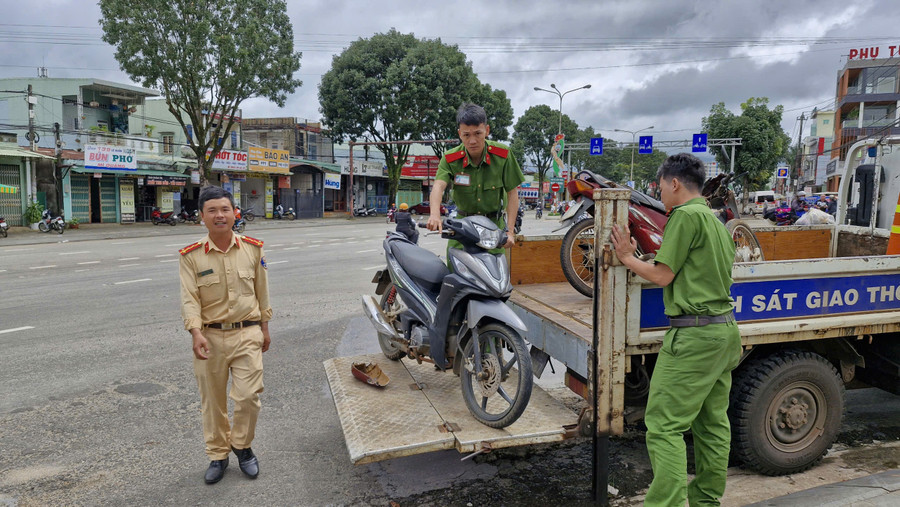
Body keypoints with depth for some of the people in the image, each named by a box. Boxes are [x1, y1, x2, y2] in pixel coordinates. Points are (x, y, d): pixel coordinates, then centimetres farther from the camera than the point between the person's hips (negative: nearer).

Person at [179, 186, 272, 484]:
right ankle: (218, 454, 32)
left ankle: (241, 445, 24)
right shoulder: (191, 256, -5)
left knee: (248, 396, -4)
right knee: (212, 401, 11)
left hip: (247, 334, 0)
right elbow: (189, 299, -10)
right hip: (210, 336, 0)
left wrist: (265, 327, 13)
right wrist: (196, 333, -25)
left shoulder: (253, 249, 0)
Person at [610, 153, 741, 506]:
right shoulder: (717, 222, 18)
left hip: (693, 333, -10)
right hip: (724, 329, 10)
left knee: (664, 425, -8)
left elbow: (662, 276, -12)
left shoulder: (687, 215, -12)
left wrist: (627, 257, 3)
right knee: (712, 422, 16)